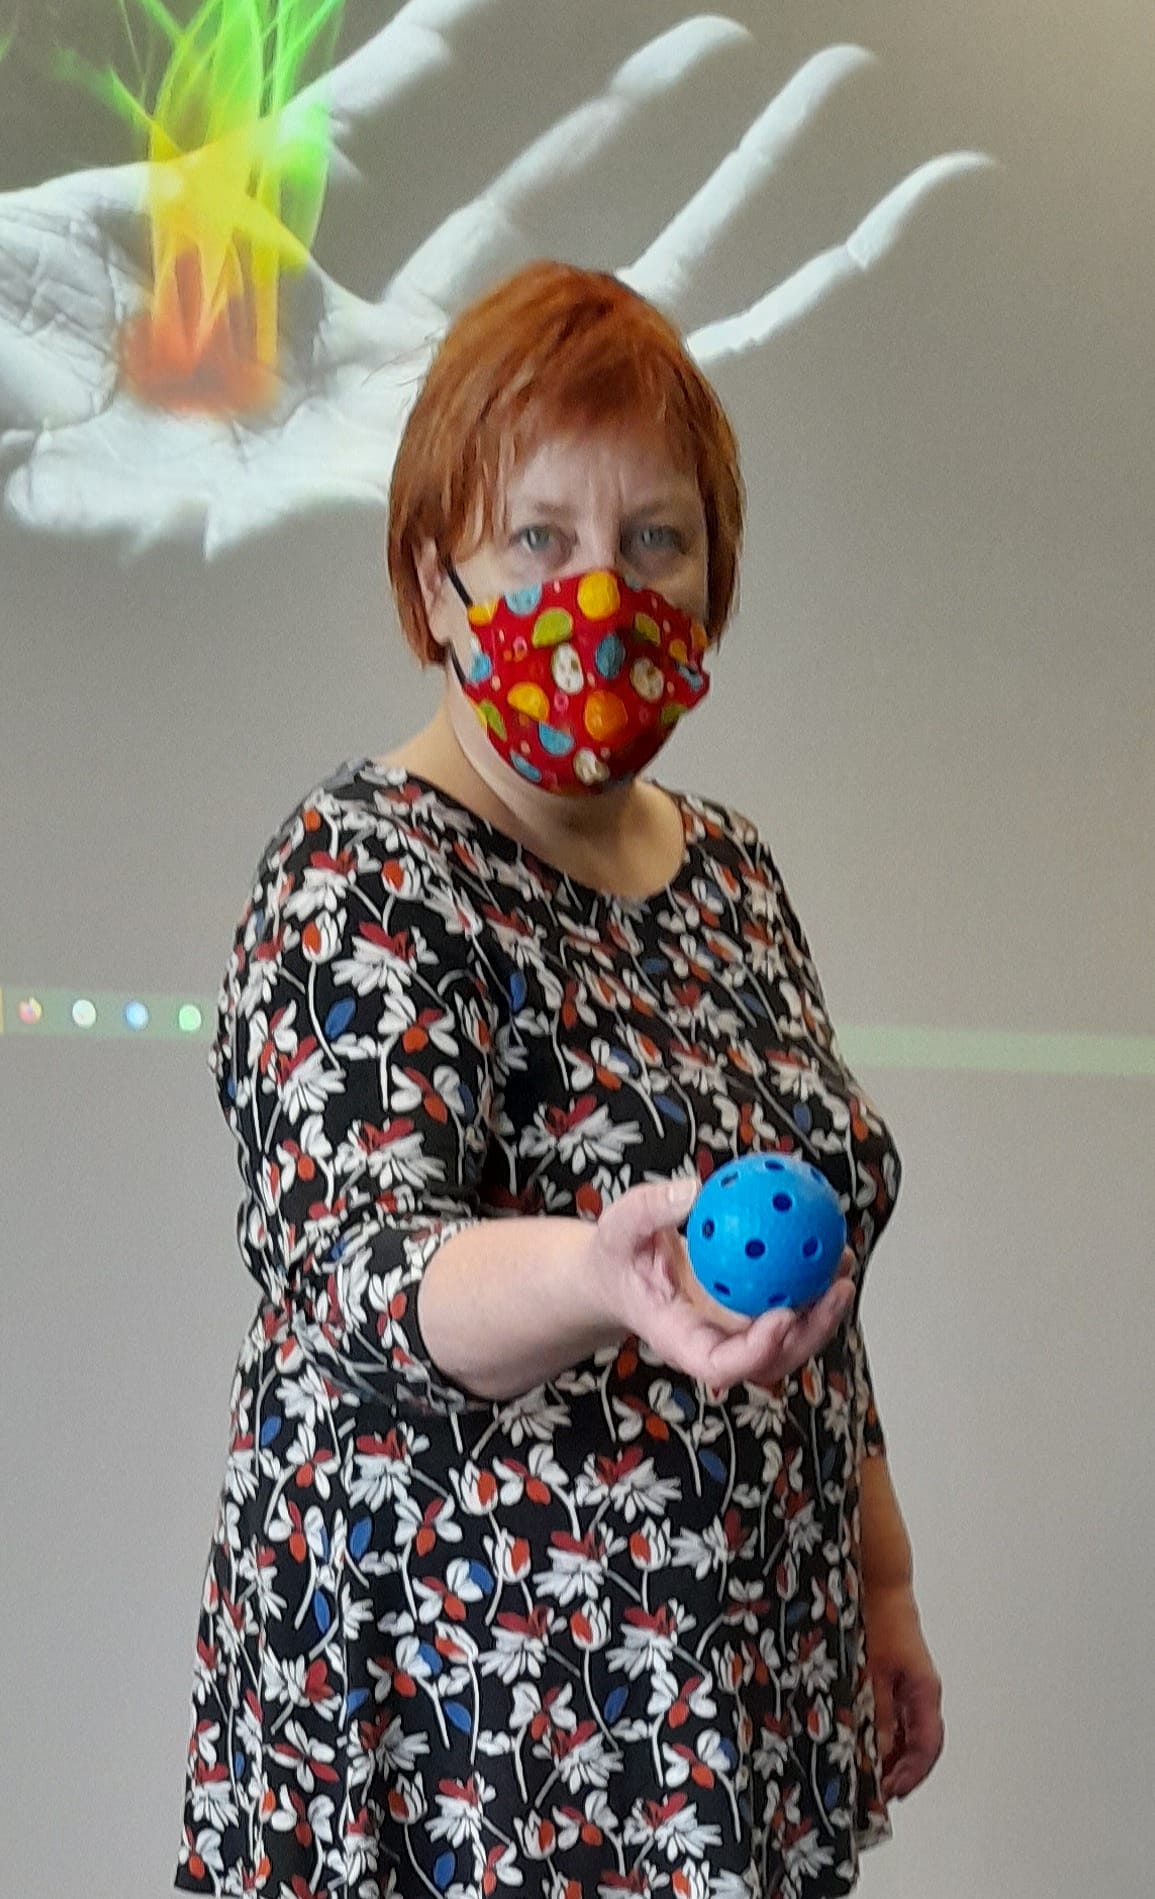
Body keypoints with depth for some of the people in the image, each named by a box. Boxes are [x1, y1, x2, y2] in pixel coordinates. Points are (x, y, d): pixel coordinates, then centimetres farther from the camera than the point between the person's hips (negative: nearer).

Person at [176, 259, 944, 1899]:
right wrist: (596, 1277, -50)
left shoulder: (729, 864, 7)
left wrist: (882, 1584, 14)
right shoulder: (367, 885, -15)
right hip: (476, 1752, -6)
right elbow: (350, 1272, -30)